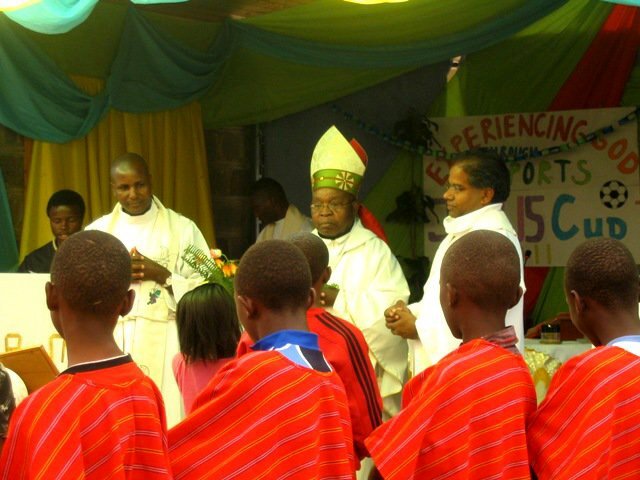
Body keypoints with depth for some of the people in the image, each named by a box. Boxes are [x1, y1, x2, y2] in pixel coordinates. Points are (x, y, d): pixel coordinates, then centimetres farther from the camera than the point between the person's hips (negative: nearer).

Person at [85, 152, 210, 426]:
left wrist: (164, 276, -11)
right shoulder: (96, 232, 11)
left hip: (164, 348, -2)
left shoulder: (182, 229, 4)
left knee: (166, 421, -9)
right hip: (111, 345, 2)